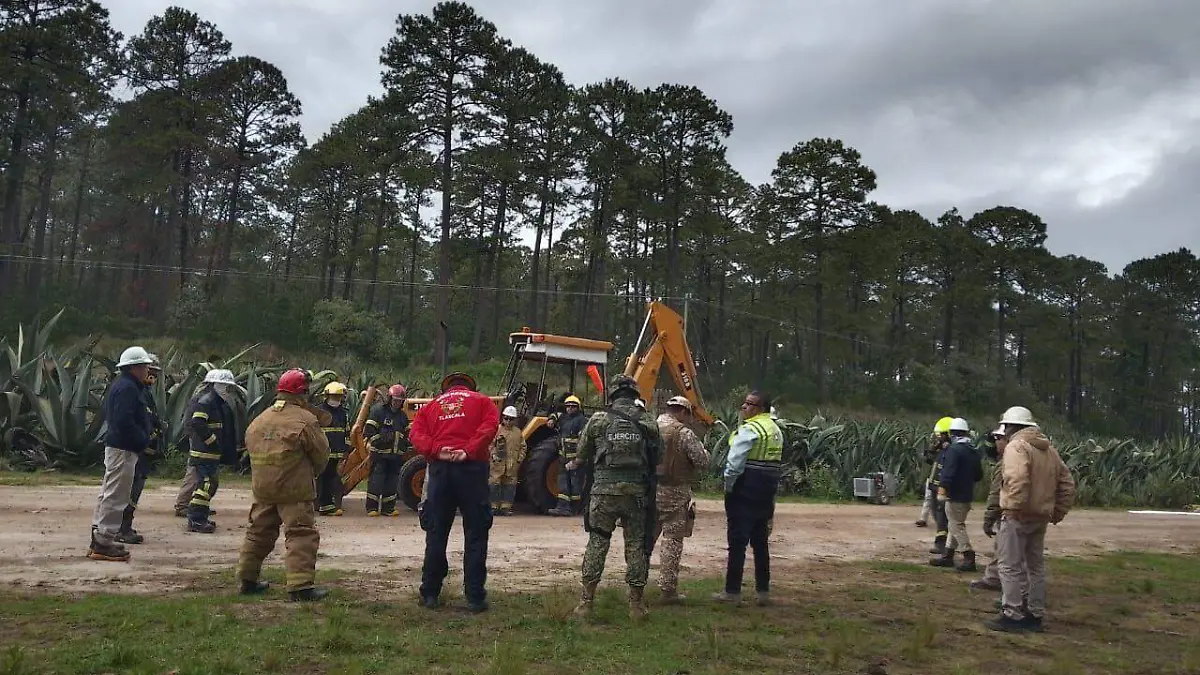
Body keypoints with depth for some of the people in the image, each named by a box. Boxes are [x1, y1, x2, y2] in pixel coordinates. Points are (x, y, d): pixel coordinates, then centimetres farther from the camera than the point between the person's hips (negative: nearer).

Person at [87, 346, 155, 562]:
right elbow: (124, 422, -26)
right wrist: (143, 440, -15)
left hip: (115, 446, 11)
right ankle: (103, 543, -2)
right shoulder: (127, 388, -17)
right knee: (115, 496, -6)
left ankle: (99, 540, 26)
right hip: (124, 449, -11)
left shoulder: (120, 385, 16)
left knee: (109, 493, 17)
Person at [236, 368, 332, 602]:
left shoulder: (258, 421, 9)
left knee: (259, 532, 20)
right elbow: (322, 454, -5)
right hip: (294, 490, -7)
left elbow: (252, 449, 14)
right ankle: (301, 586, -9)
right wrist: (312, 474, 14)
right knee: (301, 535, -4)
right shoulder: (305, 420, -12)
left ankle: (248, 579, 28)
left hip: (262, 488, 7)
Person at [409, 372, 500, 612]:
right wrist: (469, 451, -13)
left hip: (439, 468, 2)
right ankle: (475, 597, 1)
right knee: (475, 534, 2)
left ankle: (430, 594, 14)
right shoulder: (482, 401, 13)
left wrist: (436, 450, -10)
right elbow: (490, 426, -8)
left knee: (436, 533, 10)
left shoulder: (432, 405, 19)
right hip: (471, 467, -2)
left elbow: (416, 433, 1)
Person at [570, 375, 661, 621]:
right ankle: (637, 605, 13)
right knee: (636, 546, 9)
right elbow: (658, 460, 9)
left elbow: (582, 456, 9)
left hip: (604, 491, -1)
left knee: (596, 545, 7)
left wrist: (573, 465, 31)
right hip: (637, 492, 1)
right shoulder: (649, 422, 3)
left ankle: (586, 602, 10)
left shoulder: (598, 420, 0)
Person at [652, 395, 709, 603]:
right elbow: (703, 462, -9)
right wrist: (701, 448, 10)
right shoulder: (684, 434, -11)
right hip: (674, 493, -5)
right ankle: (668, 589, 6)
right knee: (672, 541, 2)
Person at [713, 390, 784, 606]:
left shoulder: (750, 429, -14)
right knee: (760, 541, 15)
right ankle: (763, 591, 18)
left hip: (745, 491, -8)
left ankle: (732, 591, 2)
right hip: (767, 493, 9)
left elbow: (735, 461, -19)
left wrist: (728, 486, -7)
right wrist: (770, 490, 20)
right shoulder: (776, 430, 15)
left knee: (738, 541, -2)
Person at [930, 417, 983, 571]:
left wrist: (942, 489, -28)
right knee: (956, 524, 16)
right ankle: (947, 556, 23)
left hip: (955, 495, -9)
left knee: (957, 526, -4)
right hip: (967, 495, 9)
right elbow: (979, 475, 17)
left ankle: (969, 558, -6)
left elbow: (948, 472, -25)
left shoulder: (954, 449, -15)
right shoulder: (974, 451, 10)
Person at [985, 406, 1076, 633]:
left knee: (1011, 566, -3)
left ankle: (1013, 615, -2)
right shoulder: (1049, 449, 16)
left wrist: (1014, 508, -23)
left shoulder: (1016, 446, -11)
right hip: (1041, 517, 9)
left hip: (1018, 516, -9)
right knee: (1035, 565, 15)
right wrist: (1059, 511, 17)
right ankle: (1035, 614, 22)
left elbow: (1017, 480, -27)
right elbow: (1066, 482, 16)